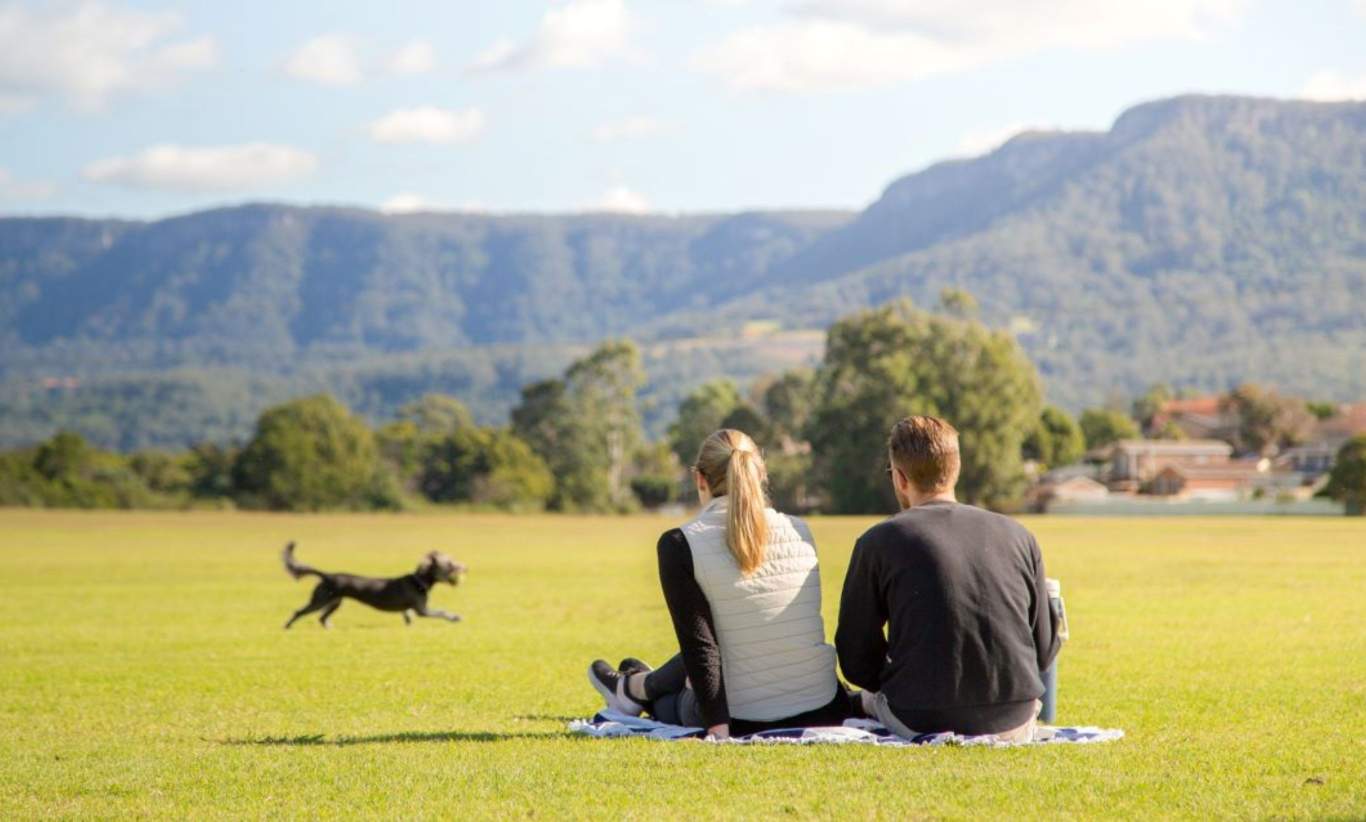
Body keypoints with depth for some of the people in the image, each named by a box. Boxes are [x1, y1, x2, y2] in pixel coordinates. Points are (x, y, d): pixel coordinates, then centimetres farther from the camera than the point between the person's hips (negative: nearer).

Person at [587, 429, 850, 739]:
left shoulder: (680, 545, -9)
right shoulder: (800, 533, 4)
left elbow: (700, 643, -12)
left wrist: (717, 724, -11)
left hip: (743, 722, -3)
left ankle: (635, 690, 52)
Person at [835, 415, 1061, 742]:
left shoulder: (879, 542, -2)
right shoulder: (1017, 536, 6)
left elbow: (858, 661, 3)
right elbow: (1045, 649, 11)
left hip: (923, 724, -2)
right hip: (1015, 725, 3)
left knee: (866, 696, 29)